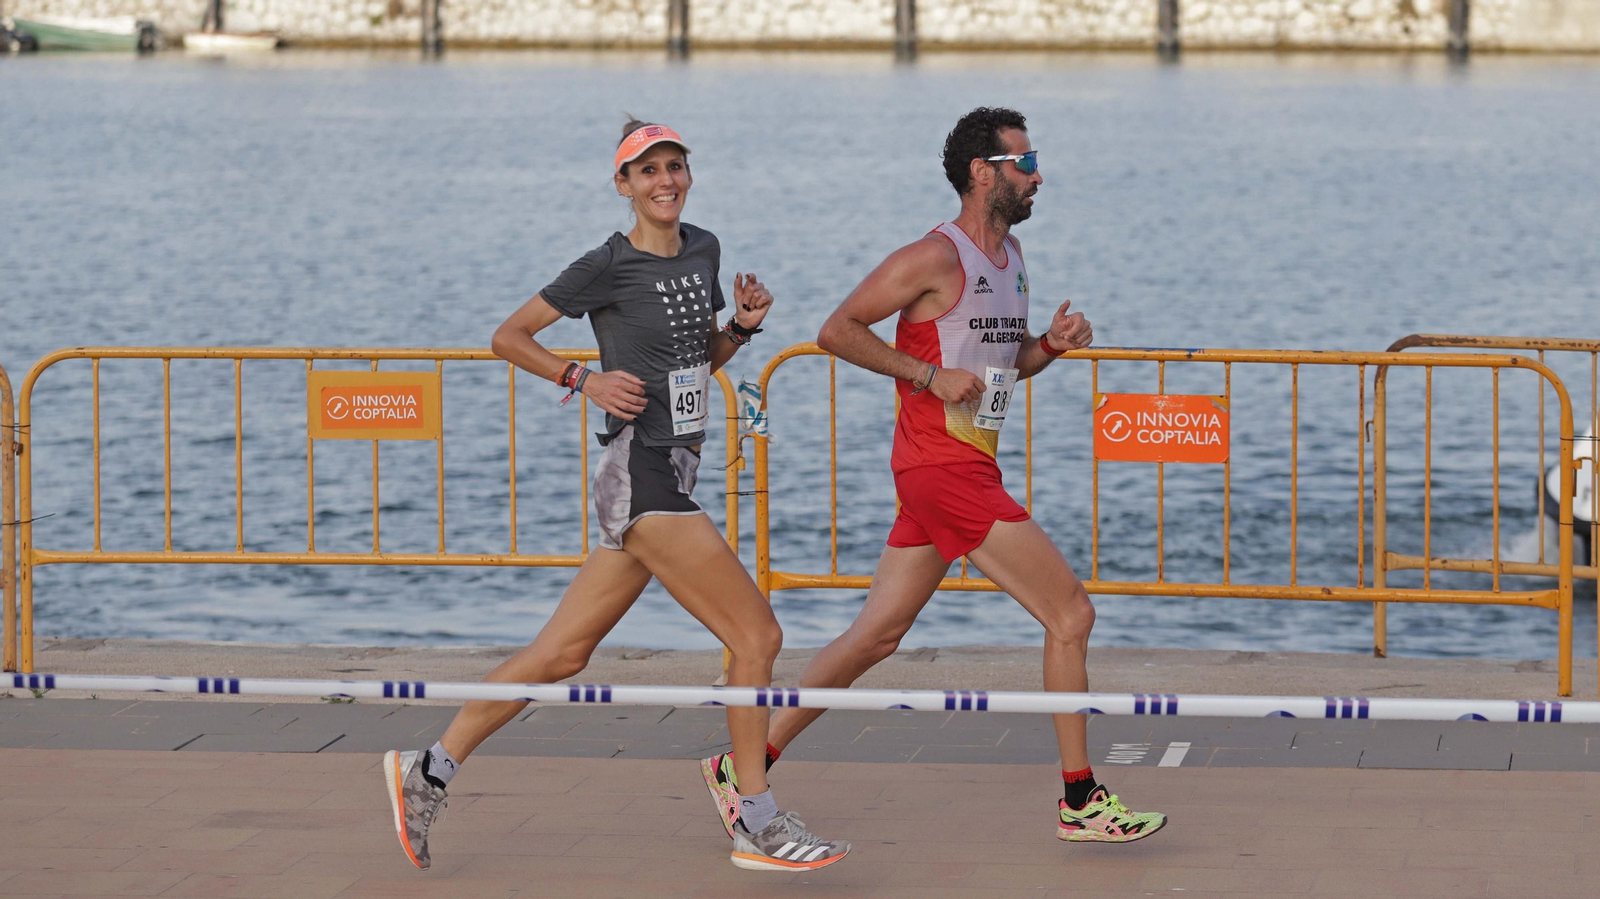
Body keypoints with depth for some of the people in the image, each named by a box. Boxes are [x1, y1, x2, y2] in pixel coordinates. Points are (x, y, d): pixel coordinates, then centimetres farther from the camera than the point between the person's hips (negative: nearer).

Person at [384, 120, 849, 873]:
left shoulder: (703, 250, 13)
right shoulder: (608, 267, -8)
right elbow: (508, 336, -1)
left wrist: (742, 326, 5)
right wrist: (585, 380, -12)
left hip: (671, 478, 8)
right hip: (641, 477, -8)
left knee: (562, 653, 10)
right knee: (756, 635, -9)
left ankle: (428, 769, 17)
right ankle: (757, 825, -1)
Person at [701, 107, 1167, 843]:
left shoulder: (1010, 253, 16)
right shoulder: (936, 258, -13)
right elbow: (837, 330, -12)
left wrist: (1051, 344, 5)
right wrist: (930, 375, -17)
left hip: (968, 467, 9)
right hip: (944, 468, -9)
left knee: (877, 635, 11)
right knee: (1070, 614, -6)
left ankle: (744, 766, 16)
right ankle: (1081, 803, 1)